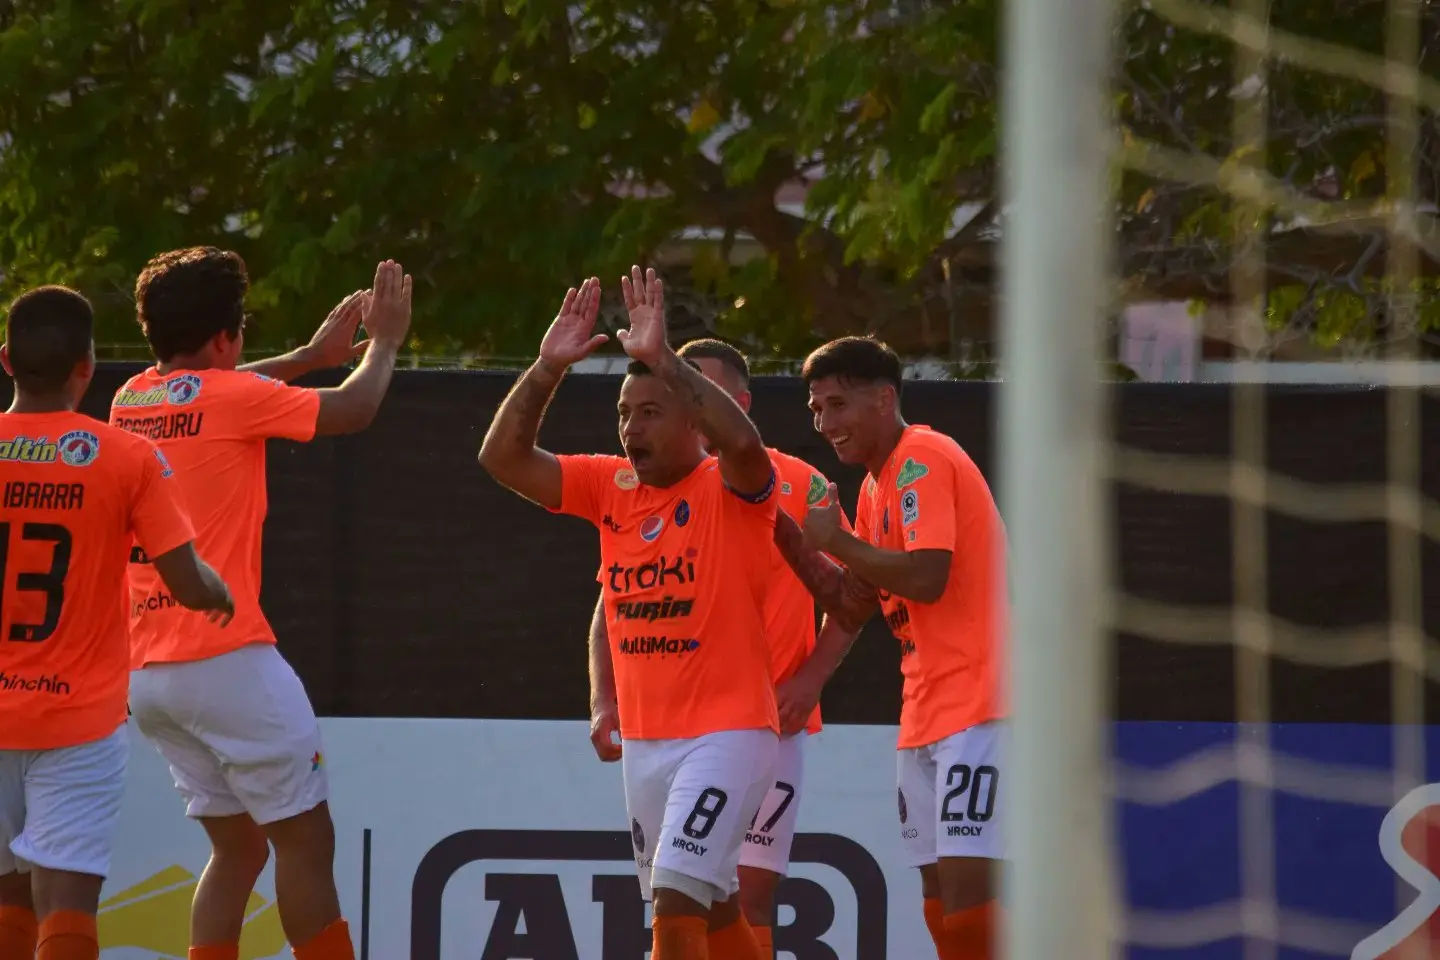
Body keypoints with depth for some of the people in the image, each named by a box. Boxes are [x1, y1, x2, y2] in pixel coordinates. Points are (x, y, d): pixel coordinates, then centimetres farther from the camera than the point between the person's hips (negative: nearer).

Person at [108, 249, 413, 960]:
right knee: (305, 838, -1)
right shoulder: (231, 397, -7)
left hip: (145, 675, 8)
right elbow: (353, 411, 0)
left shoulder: (132, 400, 13)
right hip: (226, 659, -8)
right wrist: (384, 342, 18)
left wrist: (313, 355, 38)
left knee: (237, 848, 14)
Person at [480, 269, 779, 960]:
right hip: (643, 739, 7)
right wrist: (548, 367, -9)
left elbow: (741, 441, -33)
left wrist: (661, 358, -33)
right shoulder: (612, 487, 8)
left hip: (726, 734, -7)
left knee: (677, 896, -18)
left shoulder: (730, 489, -9)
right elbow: (503, 457, 3)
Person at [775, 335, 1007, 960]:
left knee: (964, 876, -18)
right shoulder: (876, 483, 18)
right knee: (939, 894, 6)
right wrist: (785, 534, 8)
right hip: (926, 713, 10)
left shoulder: (922, 459, -11)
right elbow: (853, 600, 19)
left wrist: (836, 540, -10)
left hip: (975, 694, -10)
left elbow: (925, 576, -22)